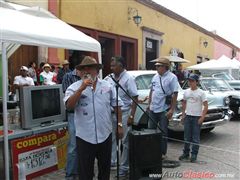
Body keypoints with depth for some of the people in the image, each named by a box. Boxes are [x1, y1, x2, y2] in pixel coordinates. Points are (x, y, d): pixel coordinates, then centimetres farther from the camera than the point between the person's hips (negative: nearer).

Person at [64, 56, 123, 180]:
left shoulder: (107, 86, 4)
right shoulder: (74, 87, -4)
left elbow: (117, 105, 8)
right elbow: (69, 106, -19)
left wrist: (119, 124, 4)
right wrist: (81, 88, -23)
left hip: (105, 134, 2)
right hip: (85, 136, -2)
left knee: (105, 167, 19)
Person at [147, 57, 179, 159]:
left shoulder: (172, 77, -11)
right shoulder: (155, 77, 10)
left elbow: (175, 94, -14)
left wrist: (172, 110, -18)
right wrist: (149, 104, 14)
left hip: (164, 109, -6)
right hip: (153, 109, 7)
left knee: (163, 132, 3)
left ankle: (163, 153, 14)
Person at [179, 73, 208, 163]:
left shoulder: (201, 93, -6)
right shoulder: (186, 92, 7)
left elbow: (206, 106, -7)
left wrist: (202, 117, -12)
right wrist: (183, 115, 11)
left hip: (197, 117, -4)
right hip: (187, 116, 4)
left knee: (196, 137, 2)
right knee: (187, 137, 9)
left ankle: (194, 155, 11)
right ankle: (186, 153, 19)